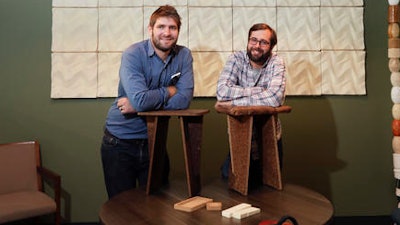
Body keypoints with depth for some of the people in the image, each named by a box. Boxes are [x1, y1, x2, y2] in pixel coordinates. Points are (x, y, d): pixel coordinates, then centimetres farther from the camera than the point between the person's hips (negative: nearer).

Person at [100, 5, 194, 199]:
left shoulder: (184, 56, -4)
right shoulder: (133, 54, -16)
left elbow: (184, 99, -16)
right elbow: (140, 99, -30)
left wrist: (139, 105, -19)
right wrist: (169, 91, -13)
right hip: (120, 143, -3)